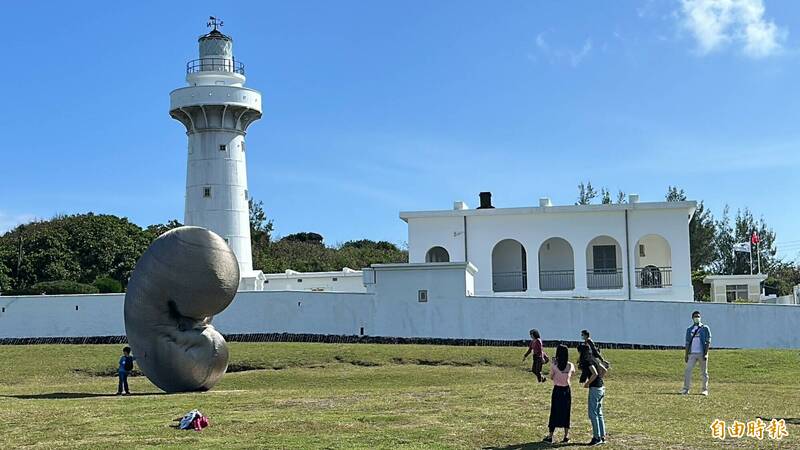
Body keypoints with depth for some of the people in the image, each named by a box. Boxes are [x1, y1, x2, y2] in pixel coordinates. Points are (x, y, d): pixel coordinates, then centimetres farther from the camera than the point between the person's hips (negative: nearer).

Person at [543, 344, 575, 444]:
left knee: (554, 412, 6)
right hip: (566, 390, 2)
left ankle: (550, 436, 6)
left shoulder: (554, 365, -12)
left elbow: (551, 377, 0)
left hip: (557, 390, -2)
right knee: (566, 413, 10)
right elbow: (570, 378, 8)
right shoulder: (570, 366, -5)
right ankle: (566, 436, 12)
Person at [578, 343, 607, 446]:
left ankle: (597, 437, -2)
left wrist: (588, 383, -12)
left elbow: (595, 373, -24)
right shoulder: (593, 359, 13)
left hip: (595, 388, -9)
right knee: (599, 413, 14)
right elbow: (604, 370, 19)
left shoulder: (587, 361, -13)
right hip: (601, 388, 9)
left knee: (593, 414, -4)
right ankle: (602, 437, 18)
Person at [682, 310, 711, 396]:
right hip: (692, 353, 3)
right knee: (687, 370, -8)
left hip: (702, 353, -3)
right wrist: (686, 355, 8)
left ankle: (704, 389, 9)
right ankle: (686, 389, -5)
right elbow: (687, 343, 15)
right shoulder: (689, 329, 14)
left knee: (704, 372, 2)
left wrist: (706, 353, -12)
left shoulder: (705, 328, 3)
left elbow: (708, 342, -2)